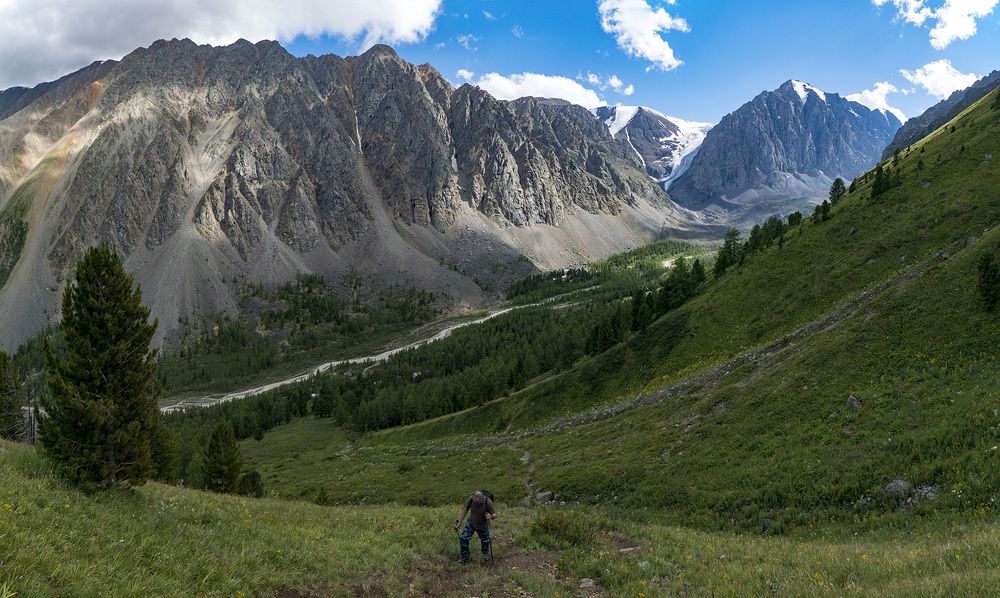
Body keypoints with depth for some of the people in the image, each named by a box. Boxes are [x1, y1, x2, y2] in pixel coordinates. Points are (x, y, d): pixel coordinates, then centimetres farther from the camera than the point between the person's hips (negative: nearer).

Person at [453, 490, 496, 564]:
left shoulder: (488, 502, -32)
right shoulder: (471, 499, -25)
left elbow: (495, 514, -21)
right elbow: (465, 510, -8)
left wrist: (491, 516, -44)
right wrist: (459, 522, -8)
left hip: (483, 526, -2)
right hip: (471, 523, 2)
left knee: (485, 541, 17)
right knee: (463, 538, -7)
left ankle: (486, 553, 51)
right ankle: (464, 557, 16)